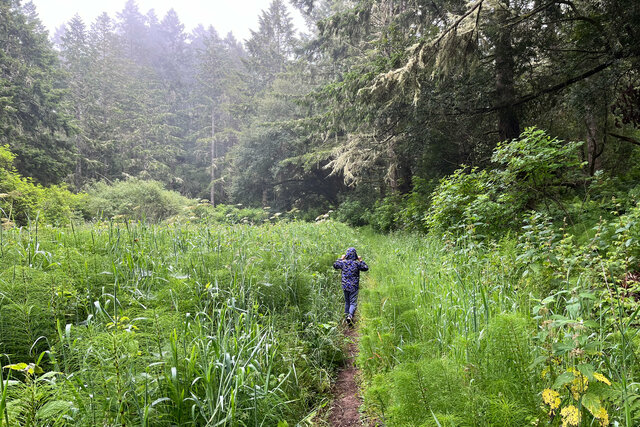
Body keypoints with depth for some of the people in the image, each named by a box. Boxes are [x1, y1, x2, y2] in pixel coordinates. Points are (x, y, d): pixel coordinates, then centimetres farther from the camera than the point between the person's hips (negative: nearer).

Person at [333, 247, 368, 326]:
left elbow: (335, 265, 17)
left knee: (347, 302, 19)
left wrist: (341, 259, 23)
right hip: (354, 287, -4)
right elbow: (366, 268, 5)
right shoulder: (357, 263, -10)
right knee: (353, 303, -3)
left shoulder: (343, 263, -2)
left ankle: (346, 315, 24)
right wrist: (361, 260, 11)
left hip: (345, 286, 4)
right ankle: (350, 316, -24)